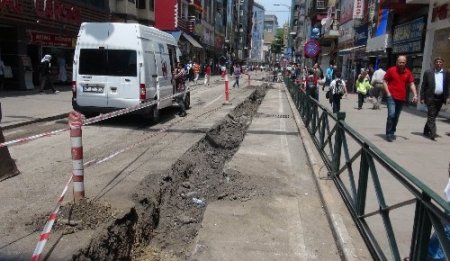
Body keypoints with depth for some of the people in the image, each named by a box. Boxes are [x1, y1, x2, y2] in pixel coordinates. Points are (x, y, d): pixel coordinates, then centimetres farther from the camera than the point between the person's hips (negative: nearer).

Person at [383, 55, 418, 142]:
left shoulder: (408, 72, 5)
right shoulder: (391, 70, -3)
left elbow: (411, 84, 6)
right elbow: (385, 81, 2)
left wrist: (415, 94, -8)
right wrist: (388, 93, -8)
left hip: (402, 98, 4)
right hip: (391, 96, -4)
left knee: (396, 117, 11)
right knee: (391, 114, -16)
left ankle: (392, 132, 26)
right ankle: (388, 134, -8)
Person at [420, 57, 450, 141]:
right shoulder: (428, 72, 1)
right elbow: (423, 86, 1)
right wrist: (422, 97, -4)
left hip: (440, 98, 3)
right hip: (430, 97, -3)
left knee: (433, 116, 12)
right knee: (431, 116, -9)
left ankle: (426, 131, 25)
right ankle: (433, 134, -11)